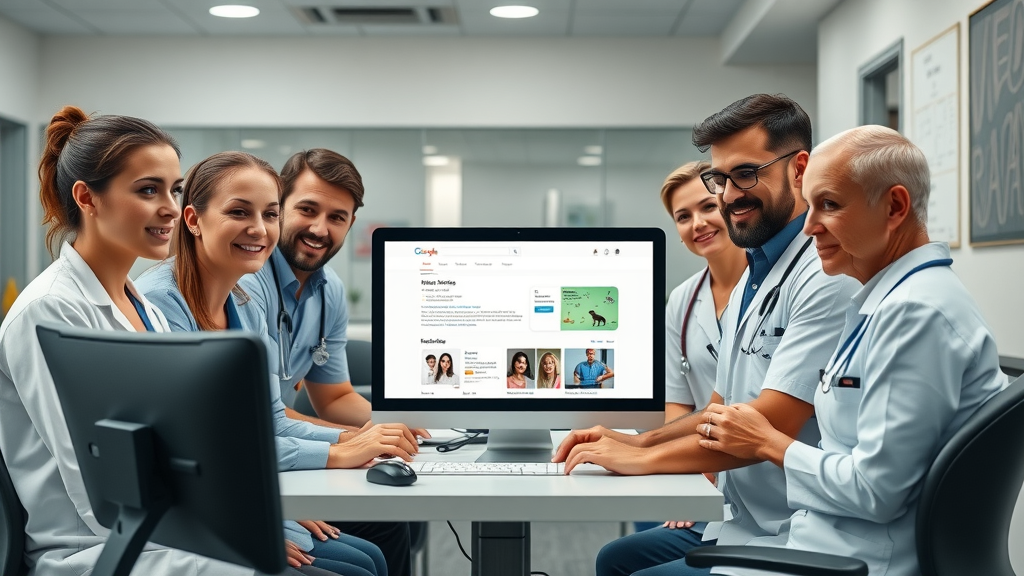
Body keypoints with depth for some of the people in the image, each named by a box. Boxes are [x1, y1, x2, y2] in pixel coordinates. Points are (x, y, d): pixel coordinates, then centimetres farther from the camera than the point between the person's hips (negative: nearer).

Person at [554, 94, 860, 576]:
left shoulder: (826, 277, -19)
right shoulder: (751, 278, 14)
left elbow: (770, 423, -25)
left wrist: (643, 459, -17)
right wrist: (637, 441, 3)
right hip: (734, 525, 10)